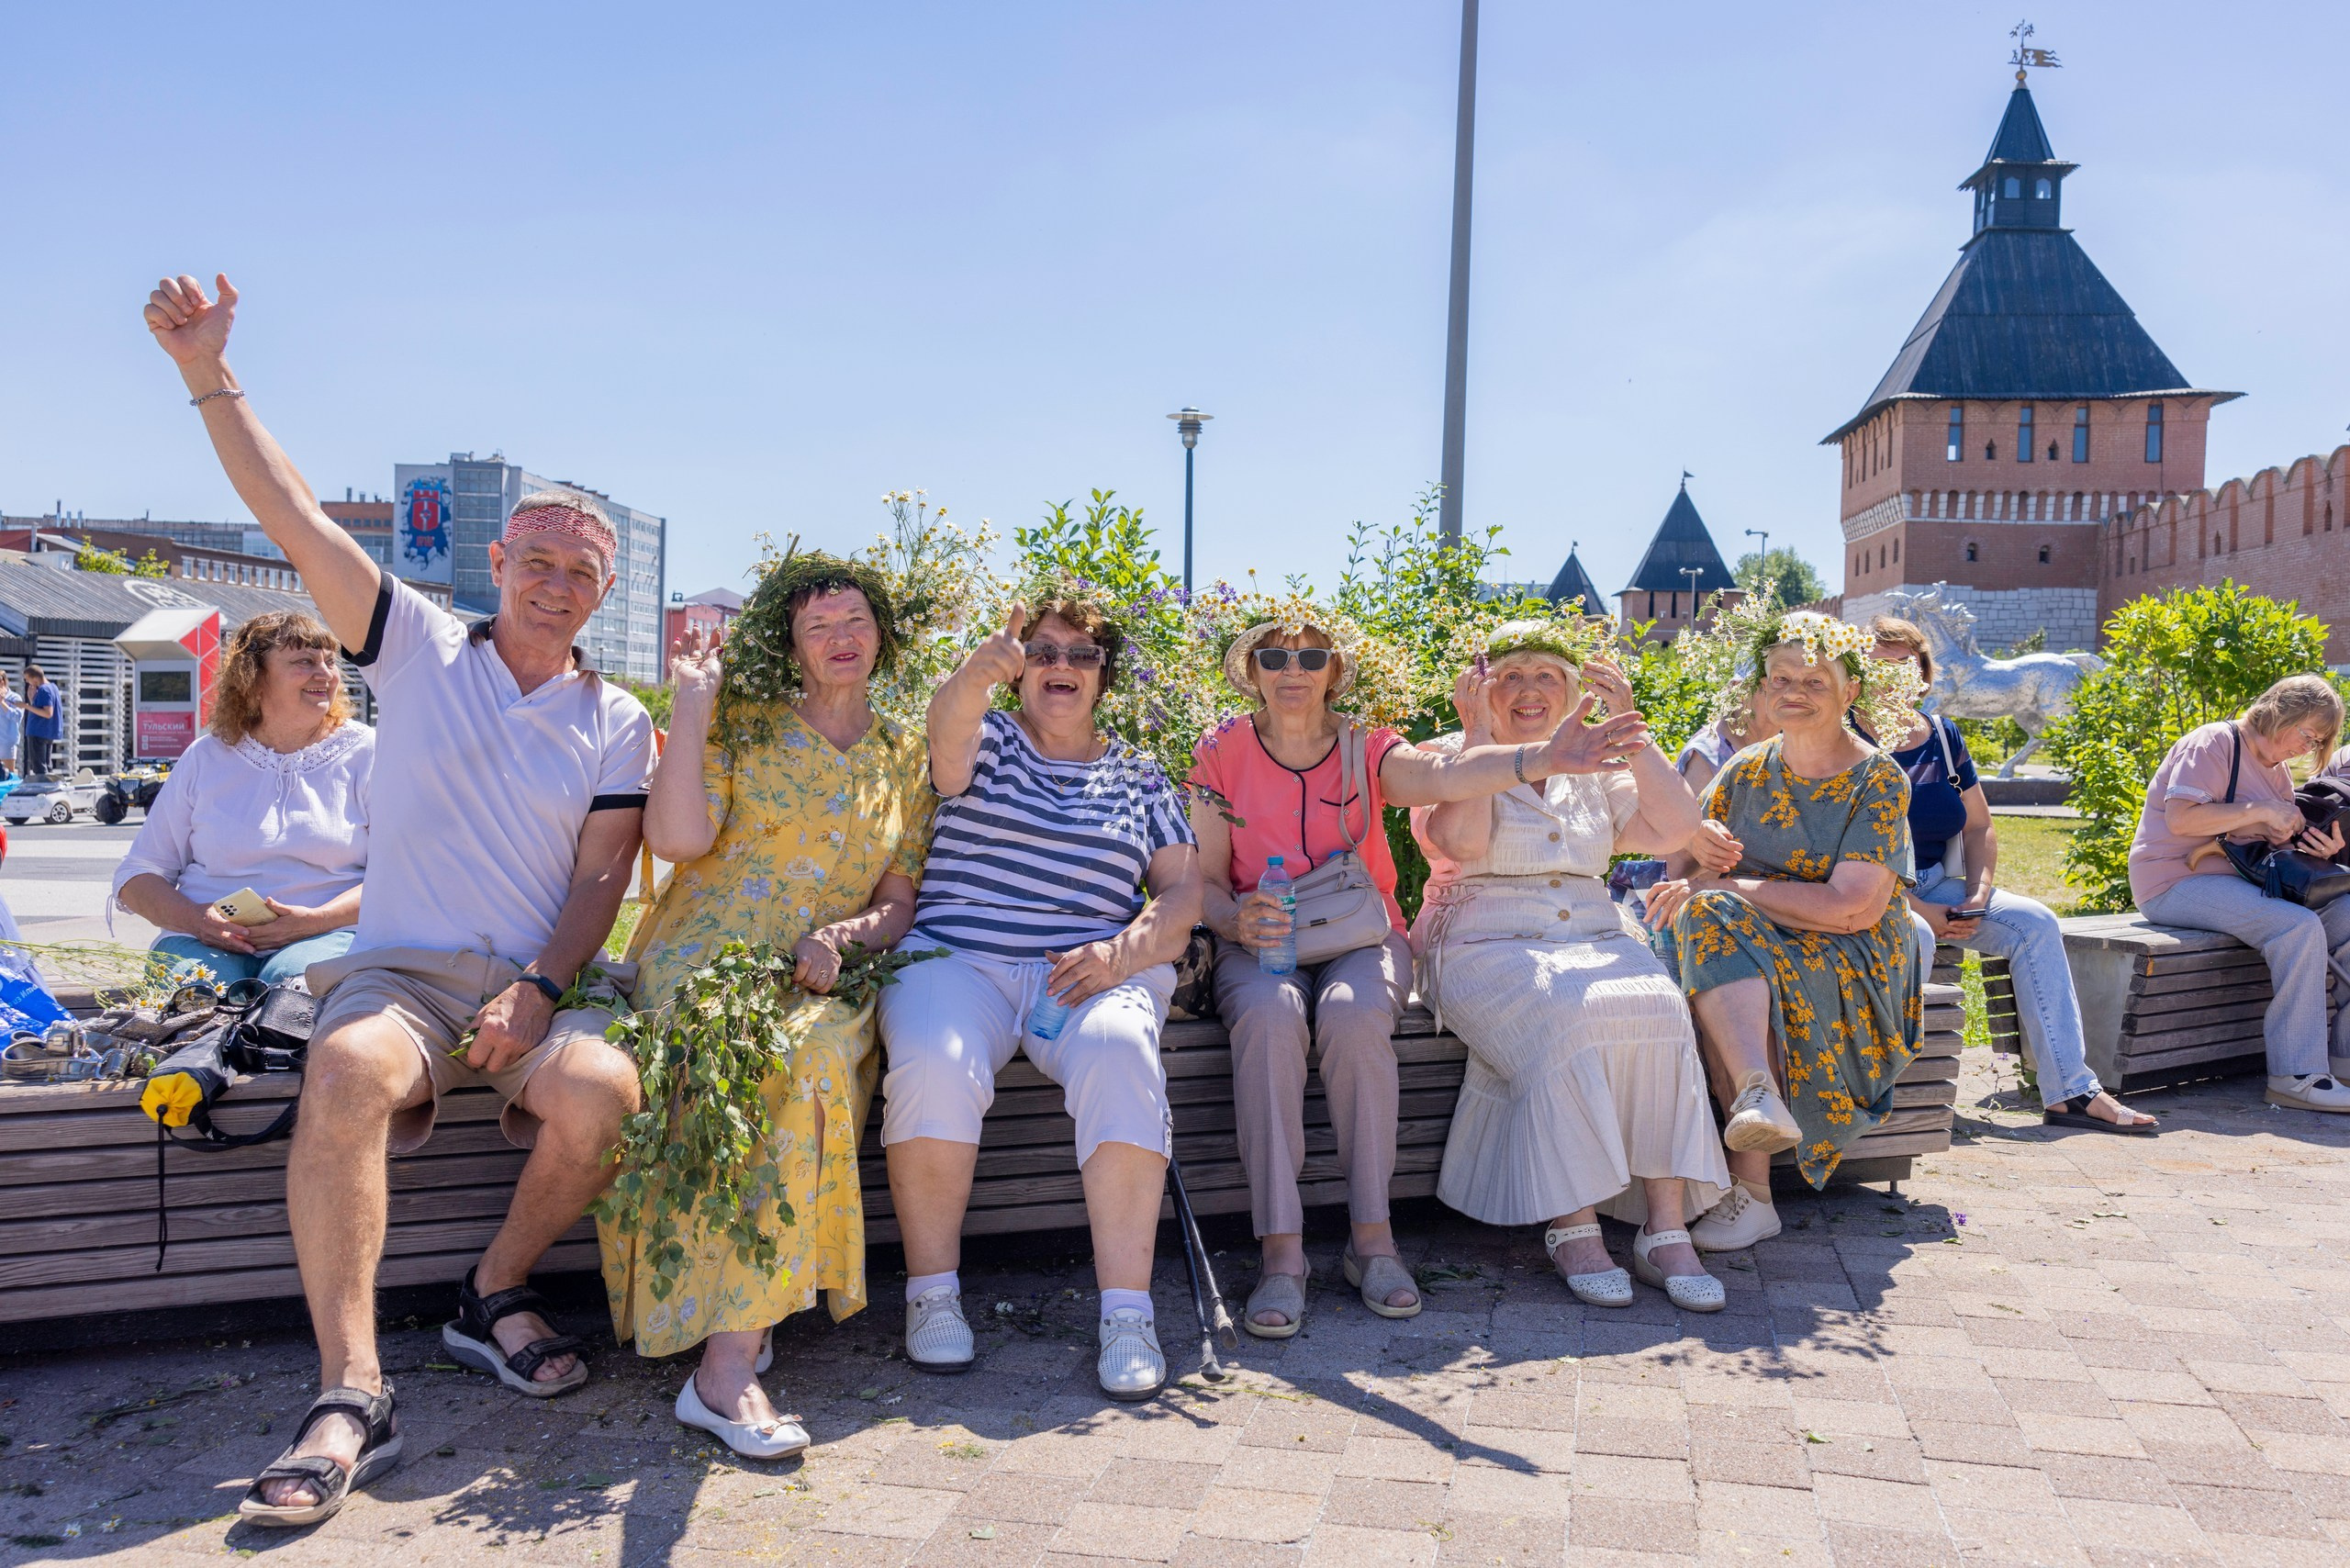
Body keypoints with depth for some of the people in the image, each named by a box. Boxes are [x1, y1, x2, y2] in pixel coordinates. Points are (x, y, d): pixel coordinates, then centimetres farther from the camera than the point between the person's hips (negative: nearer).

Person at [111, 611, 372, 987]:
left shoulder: (365, 753, 8)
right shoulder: (205, 758, 15)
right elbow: (137, 875, 14)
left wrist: (315, 920, -16)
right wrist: (197, 919, -9)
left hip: (326, 937, -1)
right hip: (210, 941, 1)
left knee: (291, 982, -35)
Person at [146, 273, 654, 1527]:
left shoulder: (617, 720, 10)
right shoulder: (421, 648, 10)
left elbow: (603, 875, 3)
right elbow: (297, 520, 1)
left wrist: (539, 993, -12)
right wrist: (210, 376, -7)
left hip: (542, 981, 1)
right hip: (398, 967, -1)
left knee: (602, 1089, -30)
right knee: (348, 1070, -34)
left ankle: (496, 1293, -3)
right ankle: (349, 1394, -30)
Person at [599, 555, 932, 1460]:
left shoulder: (906, 759, 17)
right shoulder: (740, 721, 9)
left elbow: (899, 905, 12)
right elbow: (676, 838, -8)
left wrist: (841, 938, -10)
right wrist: (692, 701, -4)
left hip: (824, 982, 2)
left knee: (817, 1053, -35)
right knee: (794, 1070, -35)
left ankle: (727, 1356, -32)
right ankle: (731, 1358, -35)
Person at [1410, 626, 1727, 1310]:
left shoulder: (1595, 768, 20)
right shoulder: (1451, 757, 7)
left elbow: (1676, 827, 5)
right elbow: (1459, 841, -14)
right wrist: (1478, 733, -9)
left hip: (1595, 940, 4)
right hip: (1485, 947, -4)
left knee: (1658, 1011, -28)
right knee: (1565, 1019, -34)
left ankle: (1666, 1228, -26)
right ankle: (1572, 1227, -24)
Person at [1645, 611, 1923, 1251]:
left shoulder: (1879, 782, -4)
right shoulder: (1745, 771, 10)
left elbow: (1847, 908, -17)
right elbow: (1688, 871, 10)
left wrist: (1724, 886, -19)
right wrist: (1695, 848, -15)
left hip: (1855, 966, -4)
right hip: (1750, 944, 4)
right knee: (1710, 916, -31)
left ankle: (1751, 1189, -39)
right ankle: (1760, 1094, -50)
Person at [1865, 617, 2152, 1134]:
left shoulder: (1942, 735, 10)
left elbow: (1980, 826, 15)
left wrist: (1977, 893, -4)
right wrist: (1918, 909, -20)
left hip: (1937, 885, 6)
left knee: (2035, 923, -10)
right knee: (1913, 939, -36)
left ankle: (2069, 1091, -11)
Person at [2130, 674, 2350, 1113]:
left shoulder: (2276, 770, 20)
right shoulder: (2214, 743, -9)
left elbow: (2277, 843, 16)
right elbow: (2180, 818, -22)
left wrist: (2314, 847, -6)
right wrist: (2261, 810, -19)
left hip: (2242, 880, 9)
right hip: (2177, 882, -9)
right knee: (2300, 927, -29)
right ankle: (2296, 1076, -27)